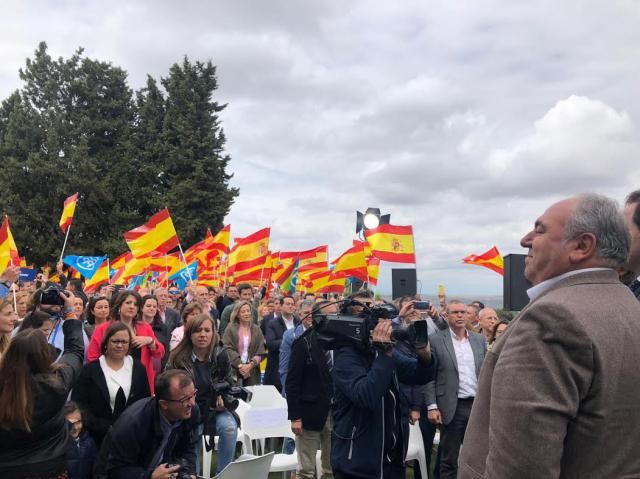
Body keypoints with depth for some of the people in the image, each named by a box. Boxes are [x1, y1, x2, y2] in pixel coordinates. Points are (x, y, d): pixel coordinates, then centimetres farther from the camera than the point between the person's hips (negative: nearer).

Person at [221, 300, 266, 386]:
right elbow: (227, 349, -5)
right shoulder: (230, 329, 2)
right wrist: (239, 365, -13)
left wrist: (251, 365, -9)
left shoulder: (256, 329, 9)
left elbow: (261, 351, 5)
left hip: (252, 371, 2)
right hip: (234, 370, -2)